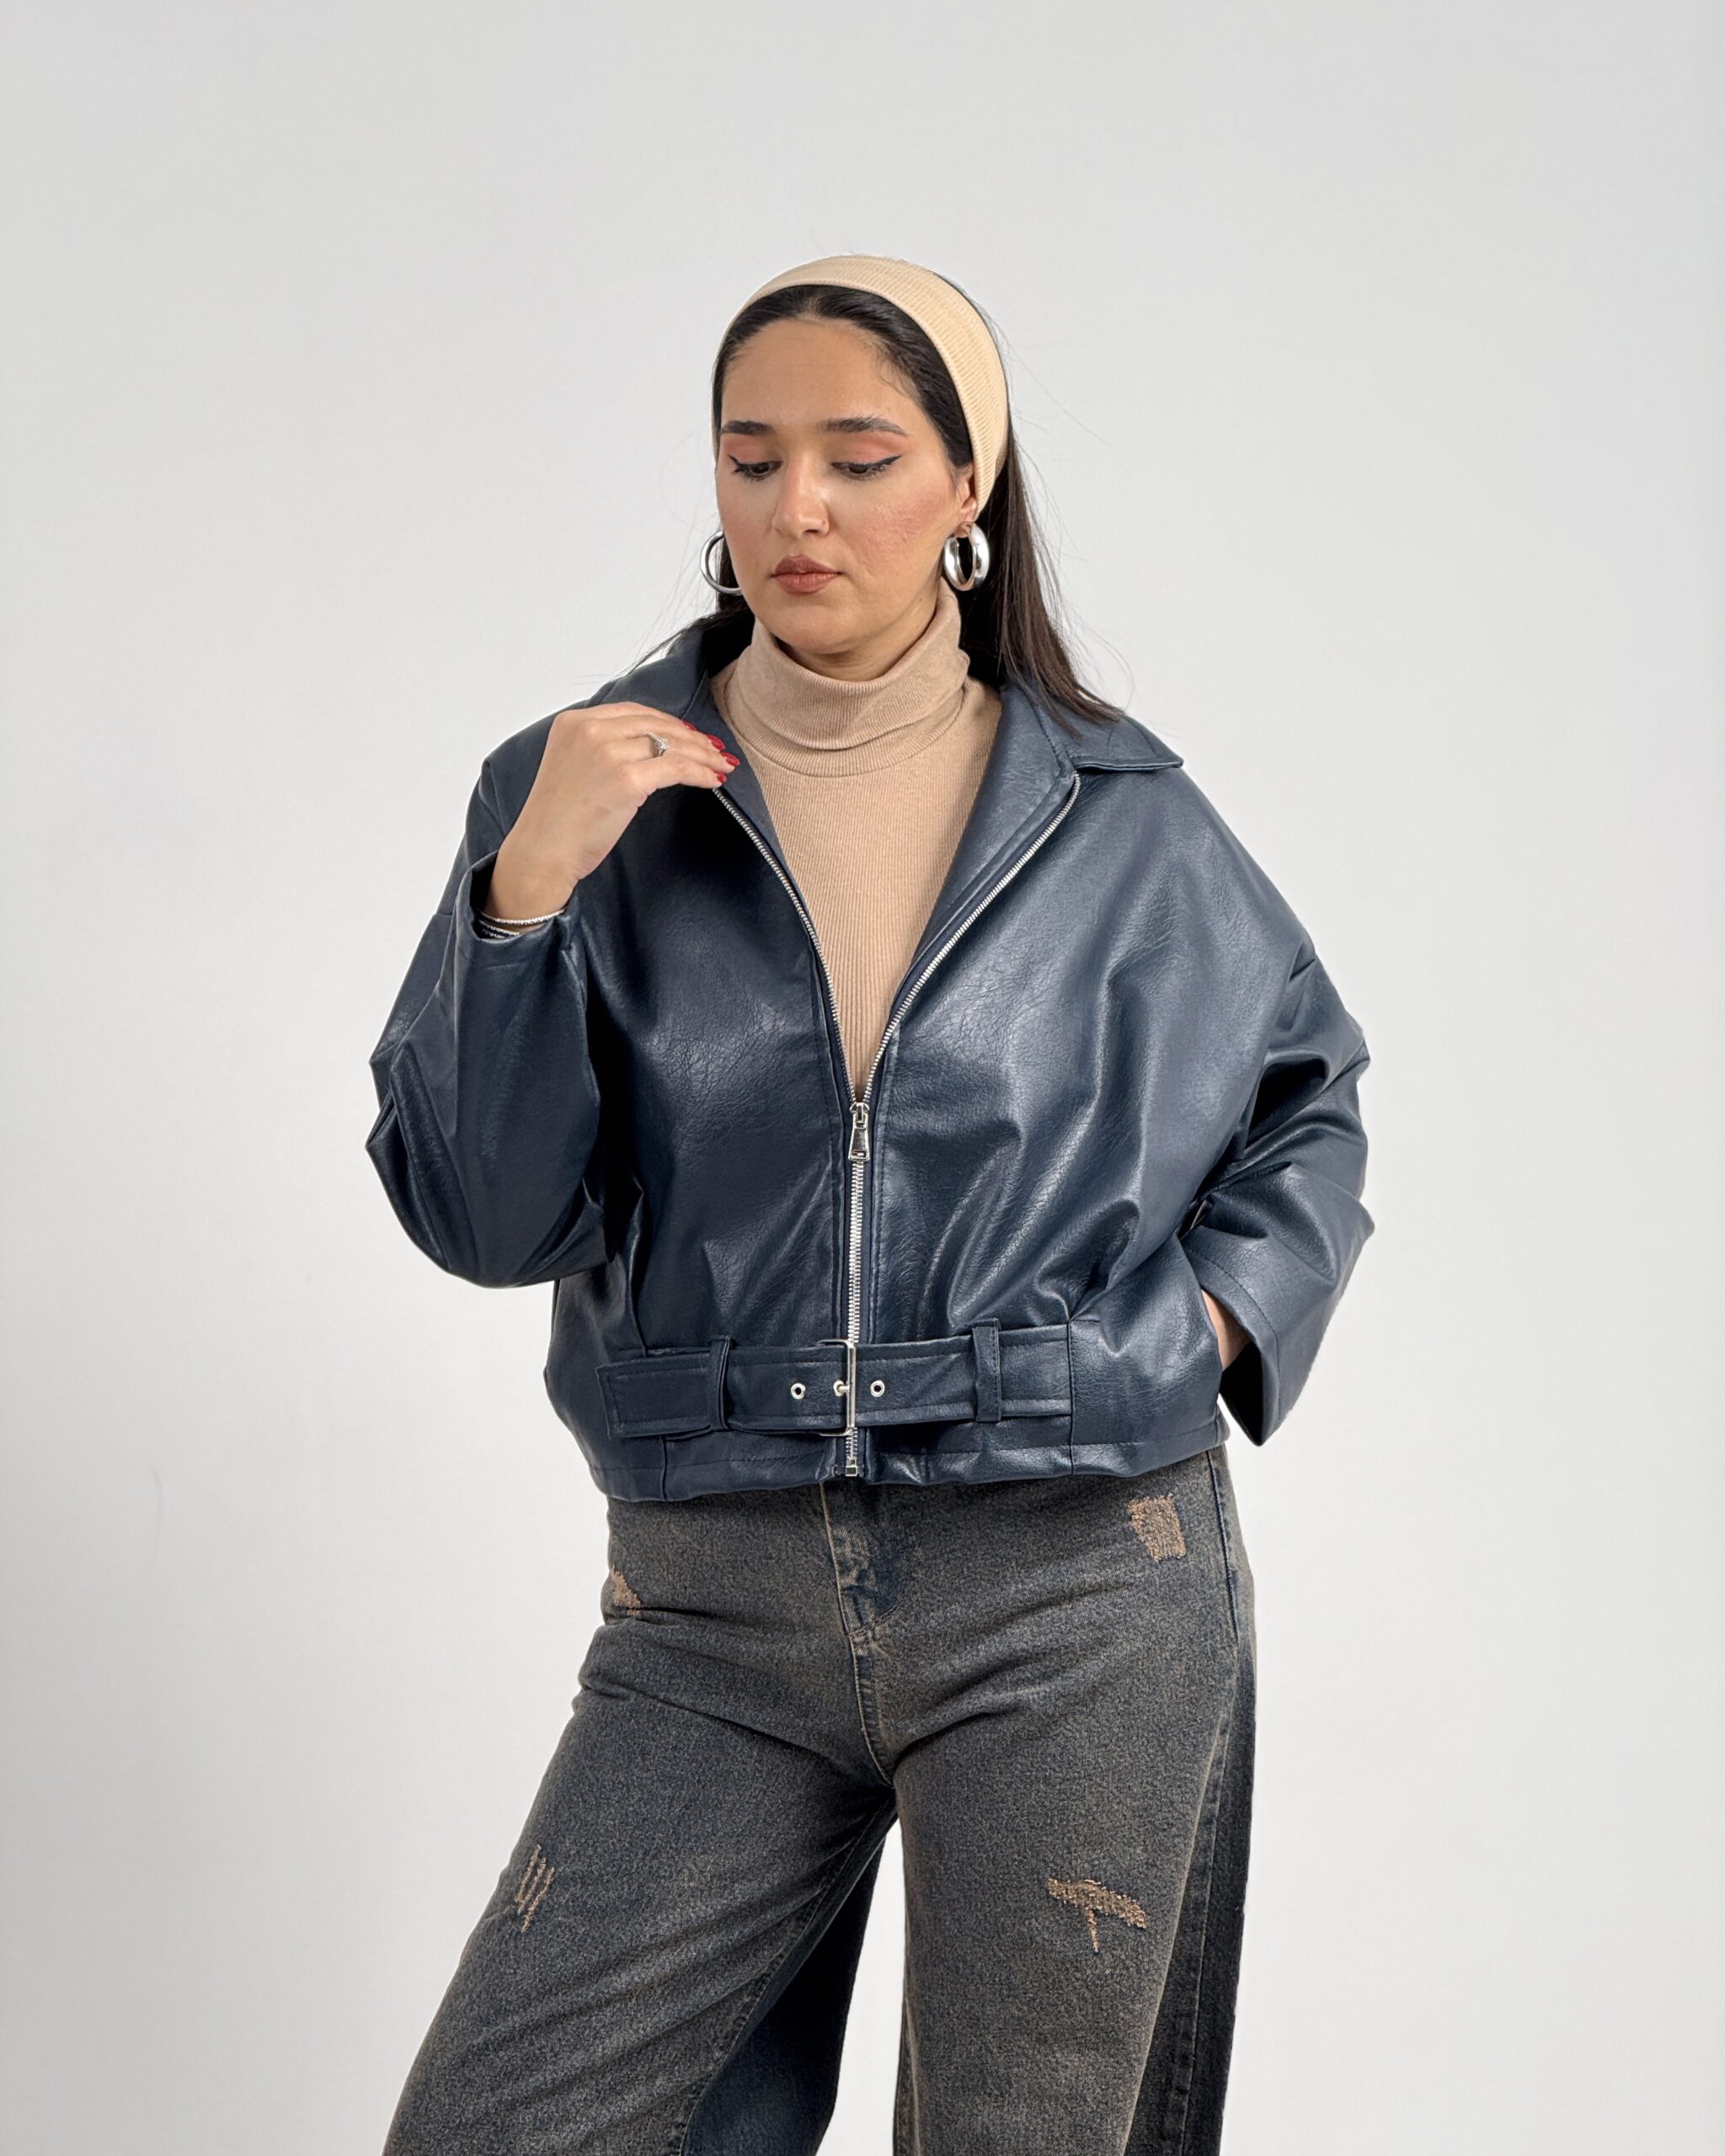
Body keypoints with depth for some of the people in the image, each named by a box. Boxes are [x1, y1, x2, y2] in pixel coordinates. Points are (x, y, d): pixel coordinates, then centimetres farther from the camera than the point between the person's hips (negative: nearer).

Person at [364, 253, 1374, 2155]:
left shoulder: (1120, 818, 3)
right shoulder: (587, 791, 1)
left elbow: (1310, 1094, 19)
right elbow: (474, 1216, -6)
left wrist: (1216, 1309, 3)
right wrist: (527, 891, -17)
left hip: (1083, 1587, 0)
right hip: (713, 1597, 1)